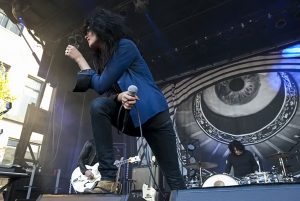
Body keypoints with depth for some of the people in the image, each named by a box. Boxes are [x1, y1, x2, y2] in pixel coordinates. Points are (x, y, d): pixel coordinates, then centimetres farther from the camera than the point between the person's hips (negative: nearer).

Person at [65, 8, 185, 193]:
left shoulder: (125, 46, -10)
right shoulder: (102, 57, 14)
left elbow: (102, 85, -13)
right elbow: (107, 93, 3)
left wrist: (79, 58, 0)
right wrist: (119, 97, -21)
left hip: (152, 113, -5)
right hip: (129, 116, 6)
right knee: (98, 105, -23)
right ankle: (108, 178, -22)